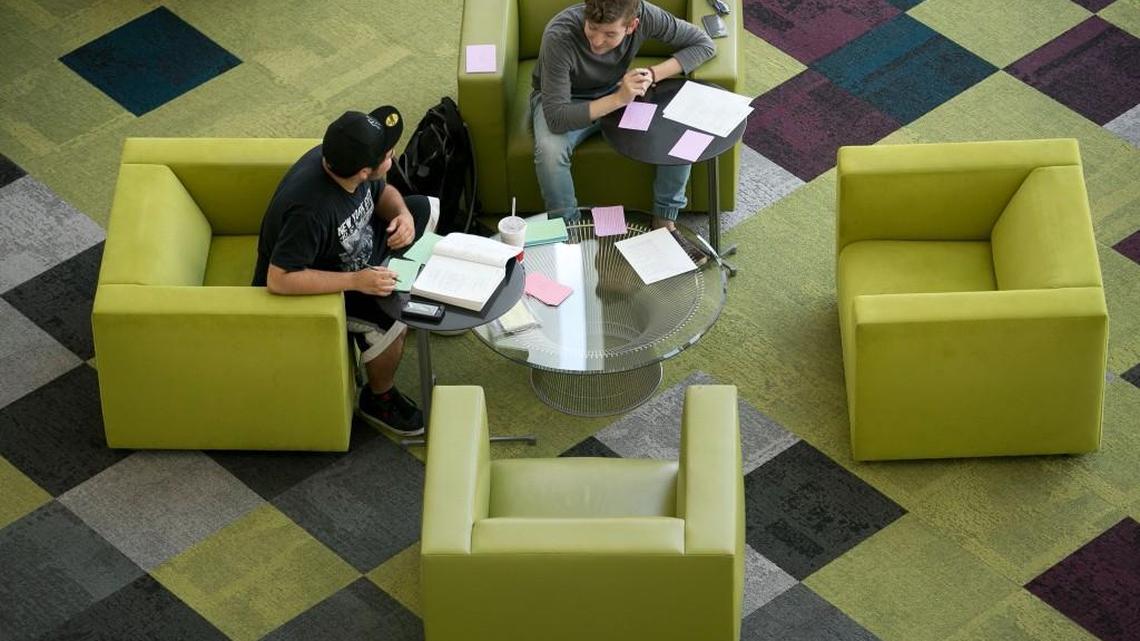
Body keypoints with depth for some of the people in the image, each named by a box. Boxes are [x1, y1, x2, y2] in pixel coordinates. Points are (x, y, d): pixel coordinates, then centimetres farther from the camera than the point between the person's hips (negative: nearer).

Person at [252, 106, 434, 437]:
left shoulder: (343, 158, -18)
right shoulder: (310, 209, -42)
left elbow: (384, 192, 3)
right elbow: (279, 280, -42)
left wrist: (402, 214, -20)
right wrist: (355, 281, -41)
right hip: (316, 284, -8)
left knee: (422, 207, 8)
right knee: (391, 322, -26)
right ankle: (378, 398, 0)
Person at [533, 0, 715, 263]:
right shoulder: (559, 37, -37)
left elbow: (704, 44, -12)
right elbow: (556, 119, -40)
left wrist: (653, 74, -25)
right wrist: (618, 99, -45)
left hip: (618, 90, 3)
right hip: (566, 99, -3)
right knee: (550, 150, -35)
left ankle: (665, 221, -3)